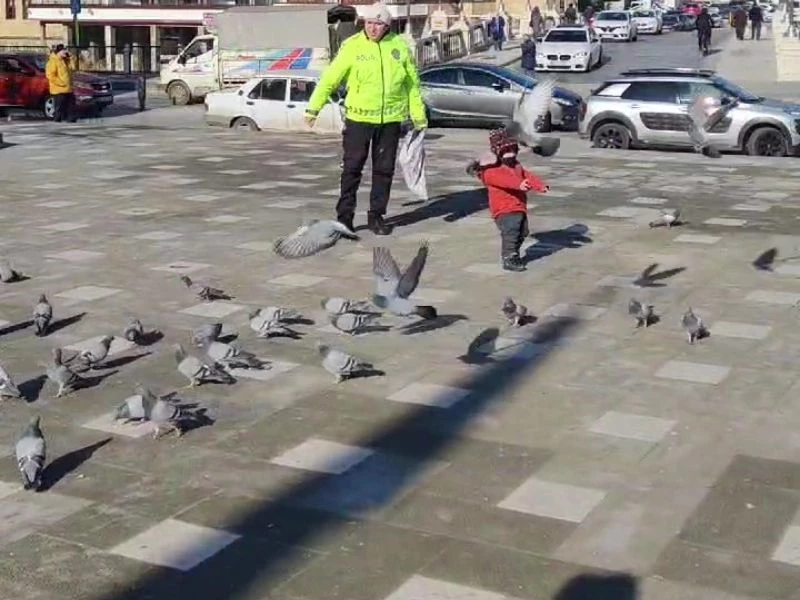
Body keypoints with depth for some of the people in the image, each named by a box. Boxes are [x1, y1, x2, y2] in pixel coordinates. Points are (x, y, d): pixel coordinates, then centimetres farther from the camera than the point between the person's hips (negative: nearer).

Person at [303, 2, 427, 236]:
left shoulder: (399, 46, 2)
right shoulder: (352, 46, -5)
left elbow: (412, 83, 10)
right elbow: (330, 78, -3)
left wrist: (418, 116, 10)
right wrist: (313, 108, -6)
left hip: (391, 119, 2)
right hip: (358, 117, -2)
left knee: (384, 170, 8)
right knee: (352, 168, 1)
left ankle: (376, 216, 19)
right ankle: (344, 216, 11)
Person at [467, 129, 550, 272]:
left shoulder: (517, 167, 17)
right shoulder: (491, 171, -13)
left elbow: (529, 176, 9)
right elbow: (504, 180, -31)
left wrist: (541, 186, -8)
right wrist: (519, 184, -46)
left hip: (520, 208, 9)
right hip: (504, 210, -9)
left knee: (522, 232, 17)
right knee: (510, 232, -19)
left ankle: (513, 254, 34)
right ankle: (508, 259, -14)